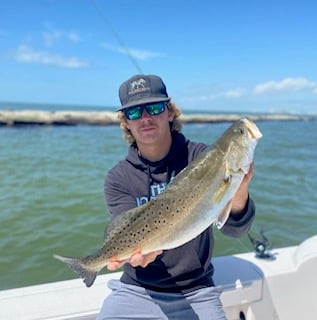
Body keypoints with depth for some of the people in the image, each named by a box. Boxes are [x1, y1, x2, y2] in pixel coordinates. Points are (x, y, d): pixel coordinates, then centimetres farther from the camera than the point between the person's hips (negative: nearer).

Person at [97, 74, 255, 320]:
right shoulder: (118, 179, -6)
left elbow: (234, 228, -17)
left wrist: (238, 198, -38)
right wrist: (136, 252, -36)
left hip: (196, 293, 0)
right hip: (137, 291, 1)